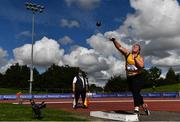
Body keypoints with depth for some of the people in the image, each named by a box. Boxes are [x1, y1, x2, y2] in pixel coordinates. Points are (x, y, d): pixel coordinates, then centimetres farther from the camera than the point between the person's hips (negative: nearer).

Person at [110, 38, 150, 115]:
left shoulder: (140, 57, 1)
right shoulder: (127, 53, 6)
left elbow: (141, 65, -18)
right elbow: (119, 47, -3)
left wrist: (135, 58, -18)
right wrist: (114, 41, -16)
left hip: (138, 77, -3)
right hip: (129, 77, 3)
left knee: (136, 92, -19)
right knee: (136, 94, 13)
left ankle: (136, 110, -20)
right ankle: (144, 106, 34)